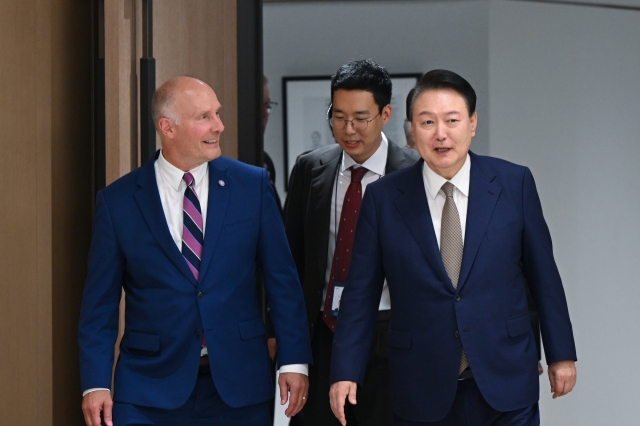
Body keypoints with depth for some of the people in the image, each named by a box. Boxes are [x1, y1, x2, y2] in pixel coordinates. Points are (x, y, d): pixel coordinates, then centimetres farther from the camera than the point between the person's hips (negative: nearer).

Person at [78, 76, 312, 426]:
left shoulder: (252, 185, 2)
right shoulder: (118, 201, 0)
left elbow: (282, 279, 4)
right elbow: (100, 301, 2)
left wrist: (295, 360, 0)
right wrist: (95, 383, -5)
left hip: (238, 385, 1)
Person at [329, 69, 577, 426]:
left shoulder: (514, 183, 0)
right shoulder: (383, 199, -1)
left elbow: (543, 274, 5)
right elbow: (361, 293, 2)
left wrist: (561, 354, 8)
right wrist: (346, 372, -4)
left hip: (505, 384, 0)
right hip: (422, 393, 0)